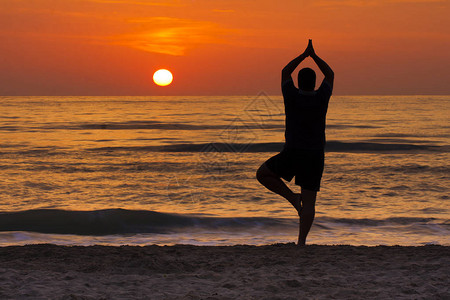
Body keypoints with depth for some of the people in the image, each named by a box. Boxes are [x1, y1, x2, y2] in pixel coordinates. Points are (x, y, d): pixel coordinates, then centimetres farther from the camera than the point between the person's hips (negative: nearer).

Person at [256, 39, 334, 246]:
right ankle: (301, 242, -9)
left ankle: (293, 198, 6)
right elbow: (330, 75, 18)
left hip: (292, 154, -2)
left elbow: (285, 73, 16)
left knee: (262, 174, 19)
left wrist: (304, 55, 21)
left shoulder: (292, 96, -3)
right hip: (315, 157, 2)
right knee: (309, 203, 1)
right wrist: (313, 55, 19)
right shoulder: (321, 97, -1)